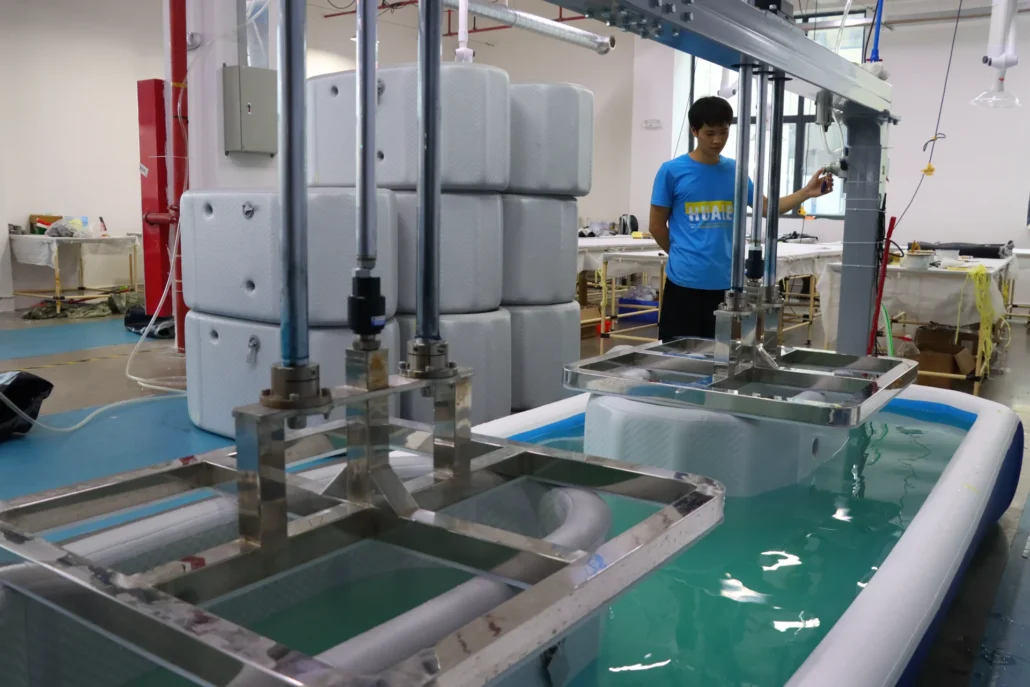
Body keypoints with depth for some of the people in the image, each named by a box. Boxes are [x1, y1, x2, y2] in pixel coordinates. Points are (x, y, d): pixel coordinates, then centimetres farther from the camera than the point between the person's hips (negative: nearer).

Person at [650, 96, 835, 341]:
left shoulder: (735, 171, 8)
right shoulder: (672, 171, -4)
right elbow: (656, 226, 1)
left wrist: (806, 192, -5)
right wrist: (683, 256, 7)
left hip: (726, 283, 4)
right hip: (684, 281, -3)